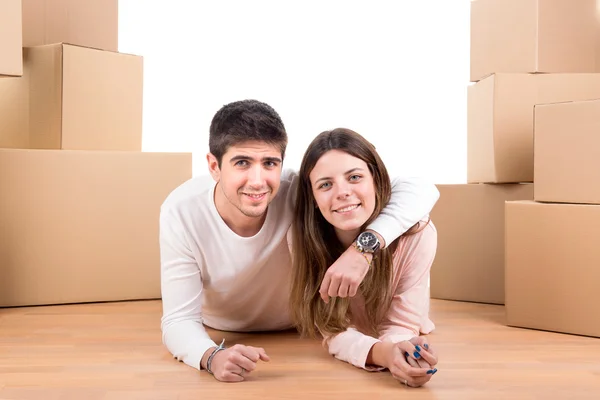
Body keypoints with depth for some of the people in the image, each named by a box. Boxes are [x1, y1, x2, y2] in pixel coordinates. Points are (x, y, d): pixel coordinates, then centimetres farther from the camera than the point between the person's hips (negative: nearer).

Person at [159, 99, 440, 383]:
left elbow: (420, 191, -32)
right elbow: (179, 319, -24)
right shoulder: (181, 212, -28)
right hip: (219, 340, 2)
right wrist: (213, 356, -47)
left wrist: (363, 248, -49)